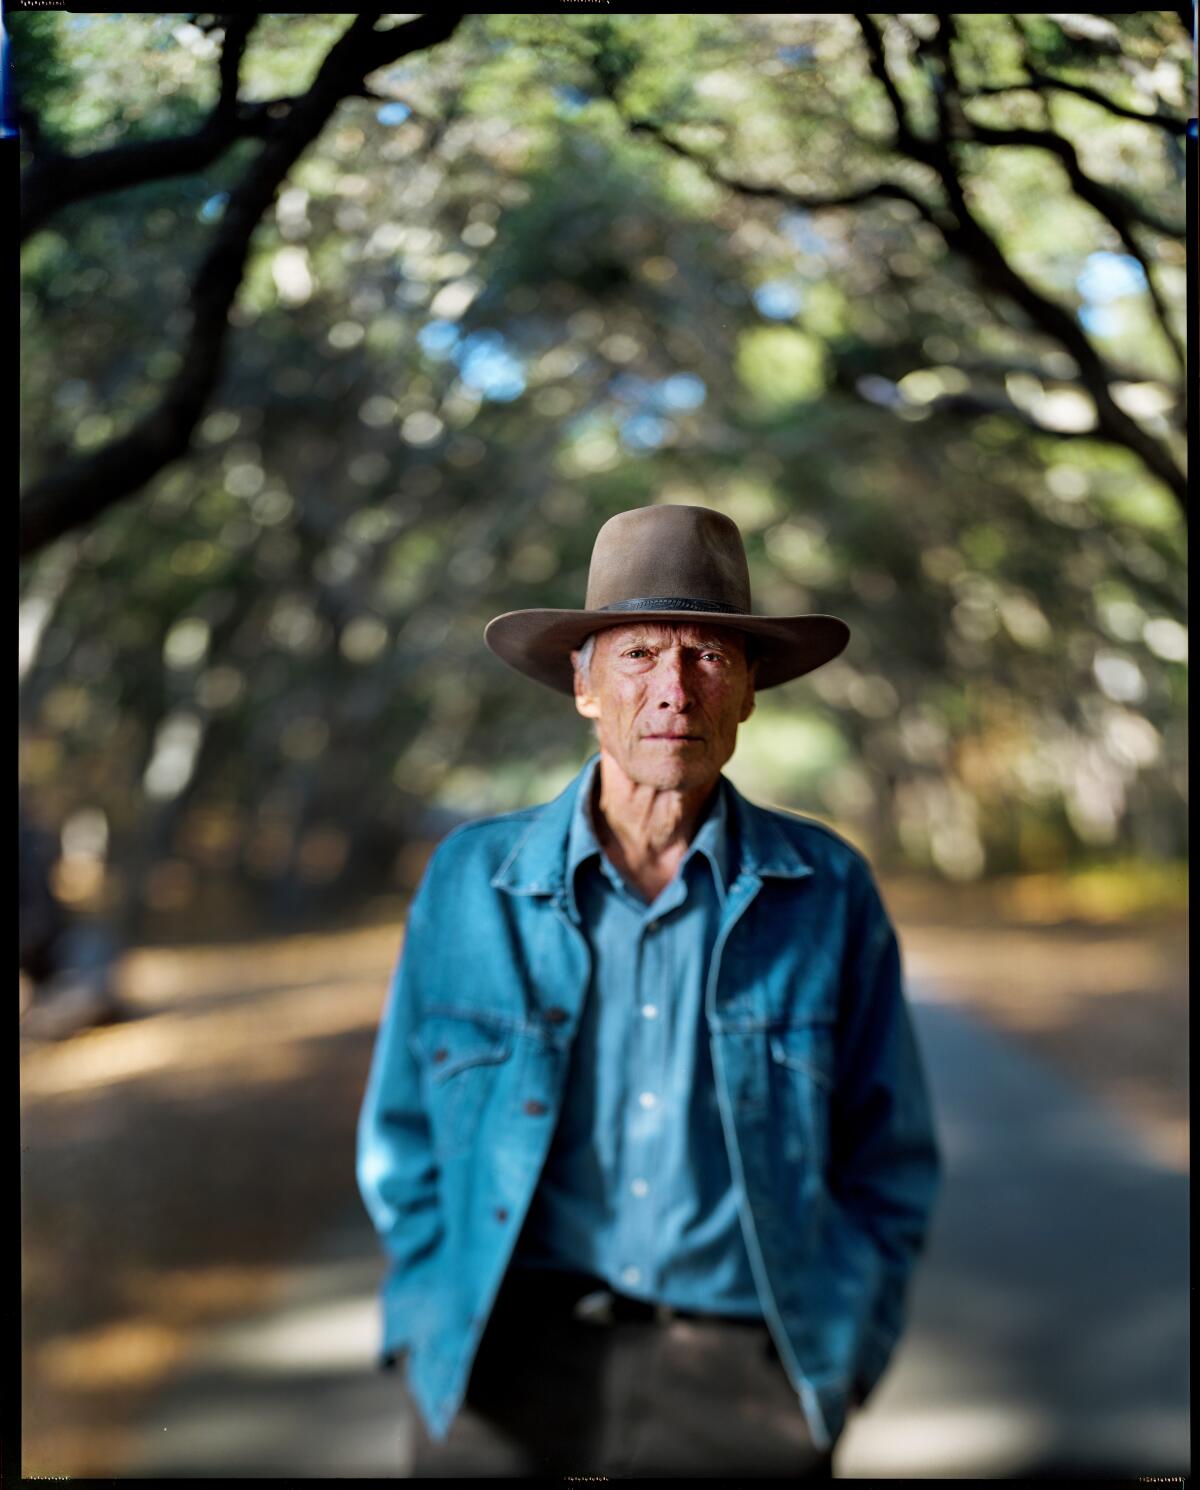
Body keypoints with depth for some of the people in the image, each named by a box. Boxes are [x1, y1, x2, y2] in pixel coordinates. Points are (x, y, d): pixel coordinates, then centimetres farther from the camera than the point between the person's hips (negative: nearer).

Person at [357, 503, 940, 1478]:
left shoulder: (828, 892, -2)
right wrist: (443, 1336, 2)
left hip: (744, 1389, 0)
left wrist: (833, 1368, 1)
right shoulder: (470, 879, -1)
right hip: (509, 1387, 1)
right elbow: (404, 1144, 9)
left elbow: (890, 1167, 6)